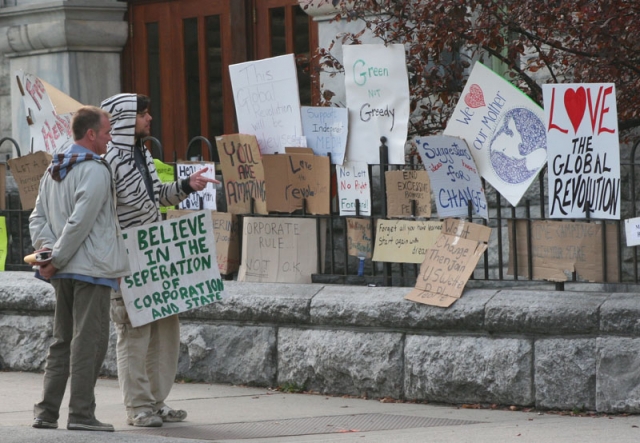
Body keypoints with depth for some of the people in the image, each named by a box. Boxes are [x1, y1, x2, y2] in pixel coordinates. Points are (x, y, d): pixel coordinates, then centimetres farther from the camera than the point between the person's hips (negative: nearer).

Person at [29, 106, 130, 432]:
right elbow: (80, 222, -20)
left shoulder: (54, 169, 15)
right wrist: (56, 259, -13)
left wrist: (48, 252, 0)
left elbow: (38, 217, 13)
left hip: (65, 272, 9)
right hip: (91, 269, -9)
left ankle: (46, 412, 11)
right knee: (89, 342, -6)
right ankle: (81, 413, -7)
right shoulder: (95, 171, -13)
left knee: (62, 342, 13)